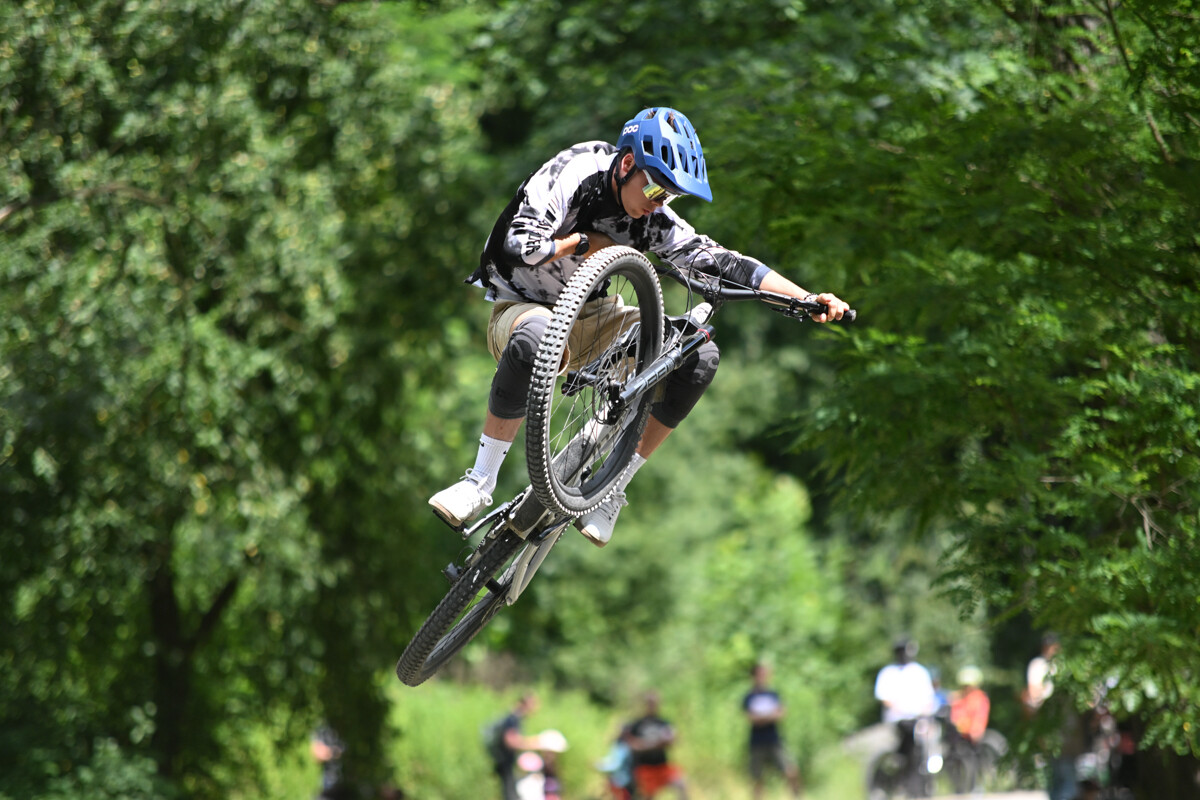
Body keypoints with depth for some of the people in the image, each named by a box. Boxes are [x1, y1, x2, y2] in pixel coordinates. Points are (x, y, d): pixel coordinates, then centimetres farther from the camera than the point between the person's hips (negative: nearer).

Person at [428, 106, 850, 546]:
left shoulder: (655, 221, -8)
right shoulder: (569, 177, -22)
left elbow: (723, 262, -11)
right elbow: (519, 246, -33)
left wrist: (809, 299, -19)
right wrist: (584, 242, -20)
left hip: (590, 317, 6)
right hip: (521, 307, -6)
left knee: (700, 355, -16)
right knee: (535, 339, -44)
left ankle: (612, 490, -9)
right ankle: (480, 483, -30)